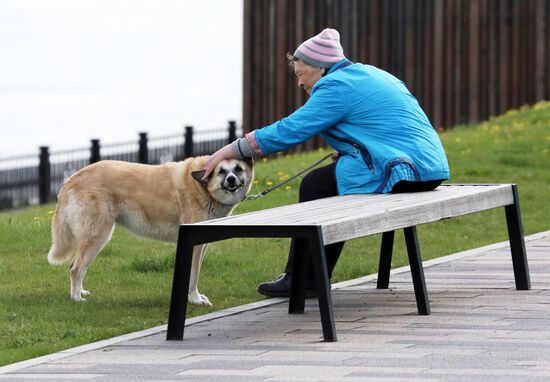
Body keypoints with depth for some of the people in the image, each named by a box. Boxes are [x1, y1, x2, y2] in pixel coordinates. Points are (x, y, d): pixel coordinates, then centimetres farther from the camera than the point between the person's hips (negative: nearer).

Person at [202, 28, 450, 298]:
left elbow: (289, 131, -11)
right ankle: (310, 279, 20)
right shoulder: (365, 74, 21)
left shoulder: (337, 86, -9)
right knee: (327, 181, 20)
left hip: (405, 171, -10)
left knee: (315, 185, 0)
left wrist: (231, 150, -4)